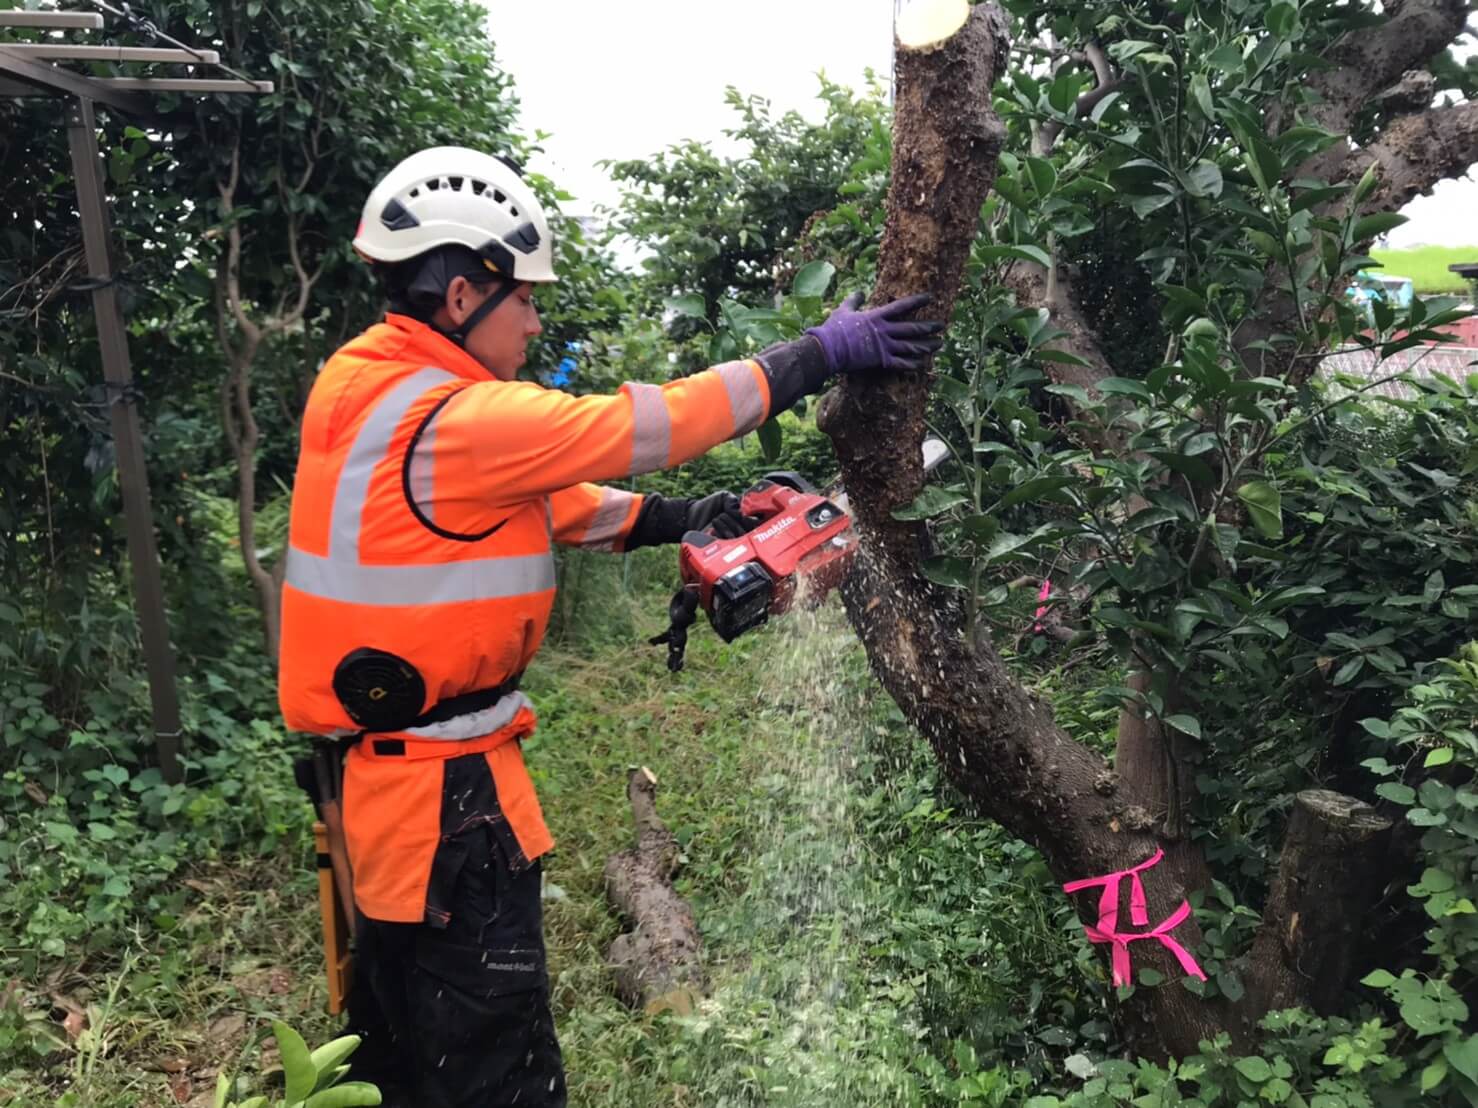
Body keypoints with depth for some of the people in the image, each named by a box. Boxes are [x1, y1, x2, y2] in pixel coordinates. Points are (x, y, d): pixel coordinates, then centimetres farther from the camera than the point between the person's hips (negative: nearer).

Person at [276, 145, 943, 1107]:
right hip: (442, 793, -10)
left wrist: (679, 521, 5)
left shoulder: (375, 390, 6)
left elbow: (540, 501, 10)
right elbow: (639, 426, -20)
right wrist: (820, 353, -12)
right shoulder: (454, 423, -23)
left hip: (376, 767, 10)